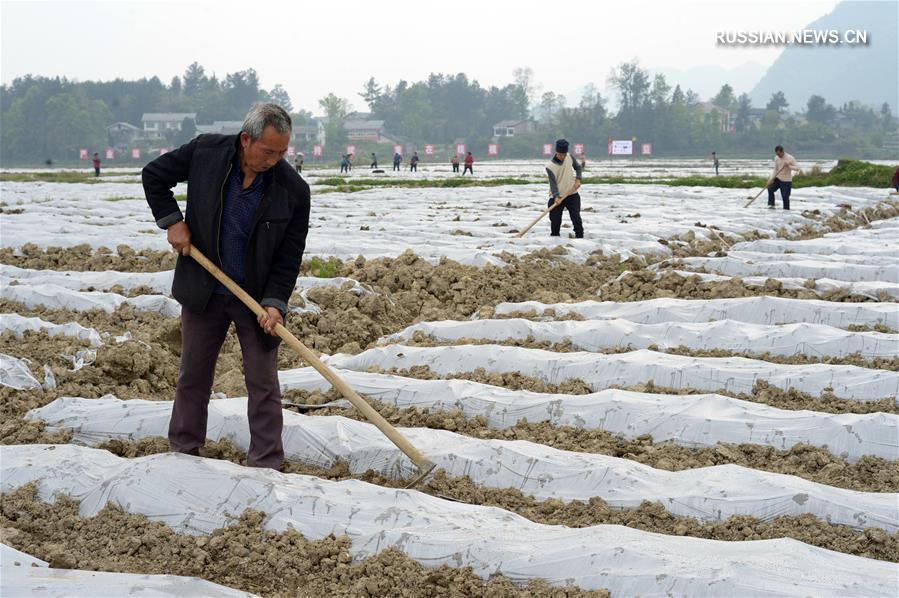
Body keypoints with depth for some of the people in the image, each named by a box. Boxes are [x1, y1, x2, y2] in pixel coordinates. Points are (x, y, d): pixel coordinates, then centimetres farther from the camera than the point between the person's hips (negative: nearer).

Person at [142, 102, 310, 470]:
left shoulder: (293, 190, -16)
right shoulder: (205, 152, -13)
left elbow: (289, 257, -9)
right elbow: (153, 176, 4)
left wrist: (275, 302, -20)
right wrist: (172, 220, -6)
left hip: (257, 298, -1)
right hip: (203, 289, 1)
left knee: (263, 382, 0)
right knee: (193, 376, 13)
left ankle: (266, 467, 7)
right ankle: (183, 453, 27)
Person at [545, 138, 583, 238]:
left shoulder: (569, 157, -2)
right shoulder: (550, 166, -15)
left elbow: (577, 167, 15)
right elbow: (553, 183, -22)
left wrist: (578, 179, -1)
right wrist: (556, 196, -35)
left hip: (572, 194, 3)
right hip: (557, 197, -2)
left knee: (576, 217, -5)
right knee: (555, 221, 0)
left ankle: (580, 237, -1)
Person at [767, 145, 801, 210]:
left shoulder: (790, 158, -13)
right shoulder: (776, 158, 2)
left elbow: (797, 168, -15)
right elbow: (775, 169, 6)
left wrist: (789, 166, -29)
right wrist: (771, 178, -6)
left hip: (786, 181, -5)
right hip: (778, 178, 5)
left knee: (785, 197, -4)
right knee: (770, 189, -16)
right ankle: (771, 205, -8)